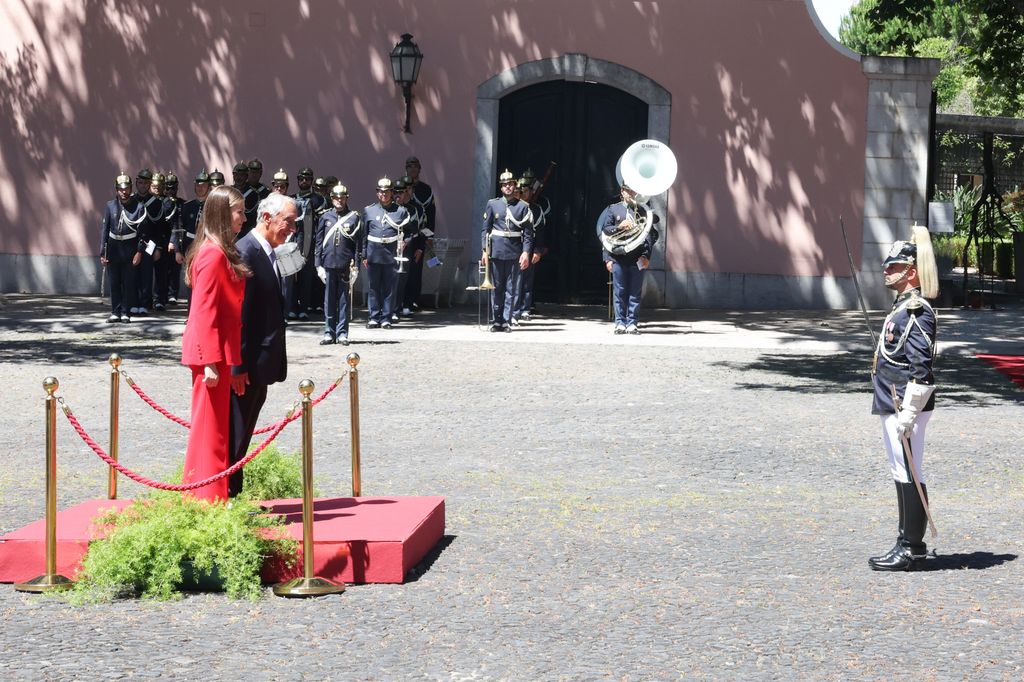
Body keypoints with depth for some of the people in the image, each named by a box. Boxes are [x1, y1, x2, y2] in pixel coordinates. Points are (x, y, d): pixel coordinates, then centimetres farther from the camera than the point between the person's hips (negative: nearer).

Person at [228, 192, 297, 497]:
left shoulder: (267, 253, 14)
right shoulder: (245, 253, -16)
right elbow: (238, 313, -20)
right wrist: (239, 365, -22)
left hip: (262, 365, 10)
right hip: (247, 367, -10)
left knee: (242, 436, 14)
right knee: (235, 437, -3)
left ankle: (233, 497, 20)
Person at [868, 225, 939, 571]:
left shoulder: (917, 311, -17)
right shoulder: (902, 306, 15)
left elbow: (920, 368, -22)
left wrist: (907, 415, -24)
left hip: (906, 408, -10)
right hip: (892, 406, 10)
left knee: (909, 476, -5)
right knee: (902, 475, 15)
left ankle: (911, 549, 0)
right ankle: (908, 544, 23)